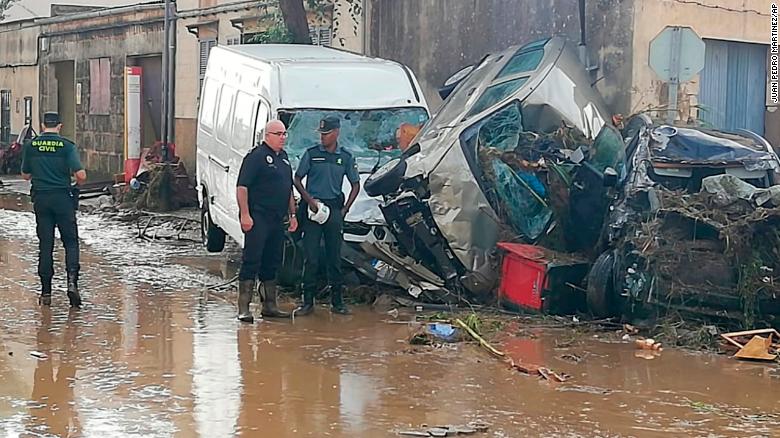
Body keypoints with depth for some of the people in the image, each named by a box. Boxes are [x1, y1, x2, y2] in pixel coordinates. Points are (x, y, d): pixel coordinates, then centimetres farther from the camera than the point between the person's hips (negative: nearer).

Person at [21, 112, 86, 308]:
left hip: (40, 198, 2)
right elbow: (81, 175, -14)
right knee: (70, 242, 6)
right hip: (63, 197, -2)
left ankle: (46, 292, 8)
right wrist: (78, 181, 9)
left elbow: (25, 175, 11)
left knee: (45, 244, 9)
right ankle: (72, 282, -14)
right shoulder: (67, 145, -6)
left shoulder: (30, 145, 2)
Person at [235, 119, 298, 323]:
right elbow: (242, 186, -14)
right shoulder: (256, 156, -8)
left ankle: (270, 306, 20)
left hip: (277, 220, 8)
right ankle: (243, 307, -8)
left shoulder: (283, 157, 18)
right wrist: (245, 214, -20)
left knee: (272, 263, 12)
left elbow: (289, 189, 26)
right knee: (252, 261, -9)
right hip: (258, 218, -8)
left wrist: (293, 214, 21)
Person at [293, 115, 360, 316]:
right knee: (311, 257, -3)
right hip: (312, 207, -2)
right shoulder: (311, 153, 4)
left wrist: (345, 208, 5)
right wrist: (309, 200, -8)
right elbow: (297, 180, 5)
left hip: (334, 209, 2)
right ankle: (308, 302, 1)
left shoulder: (346, 157, 9)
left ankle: (337, 301, 11)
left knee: (335, 257, 5)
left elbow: (355, 185, 15)